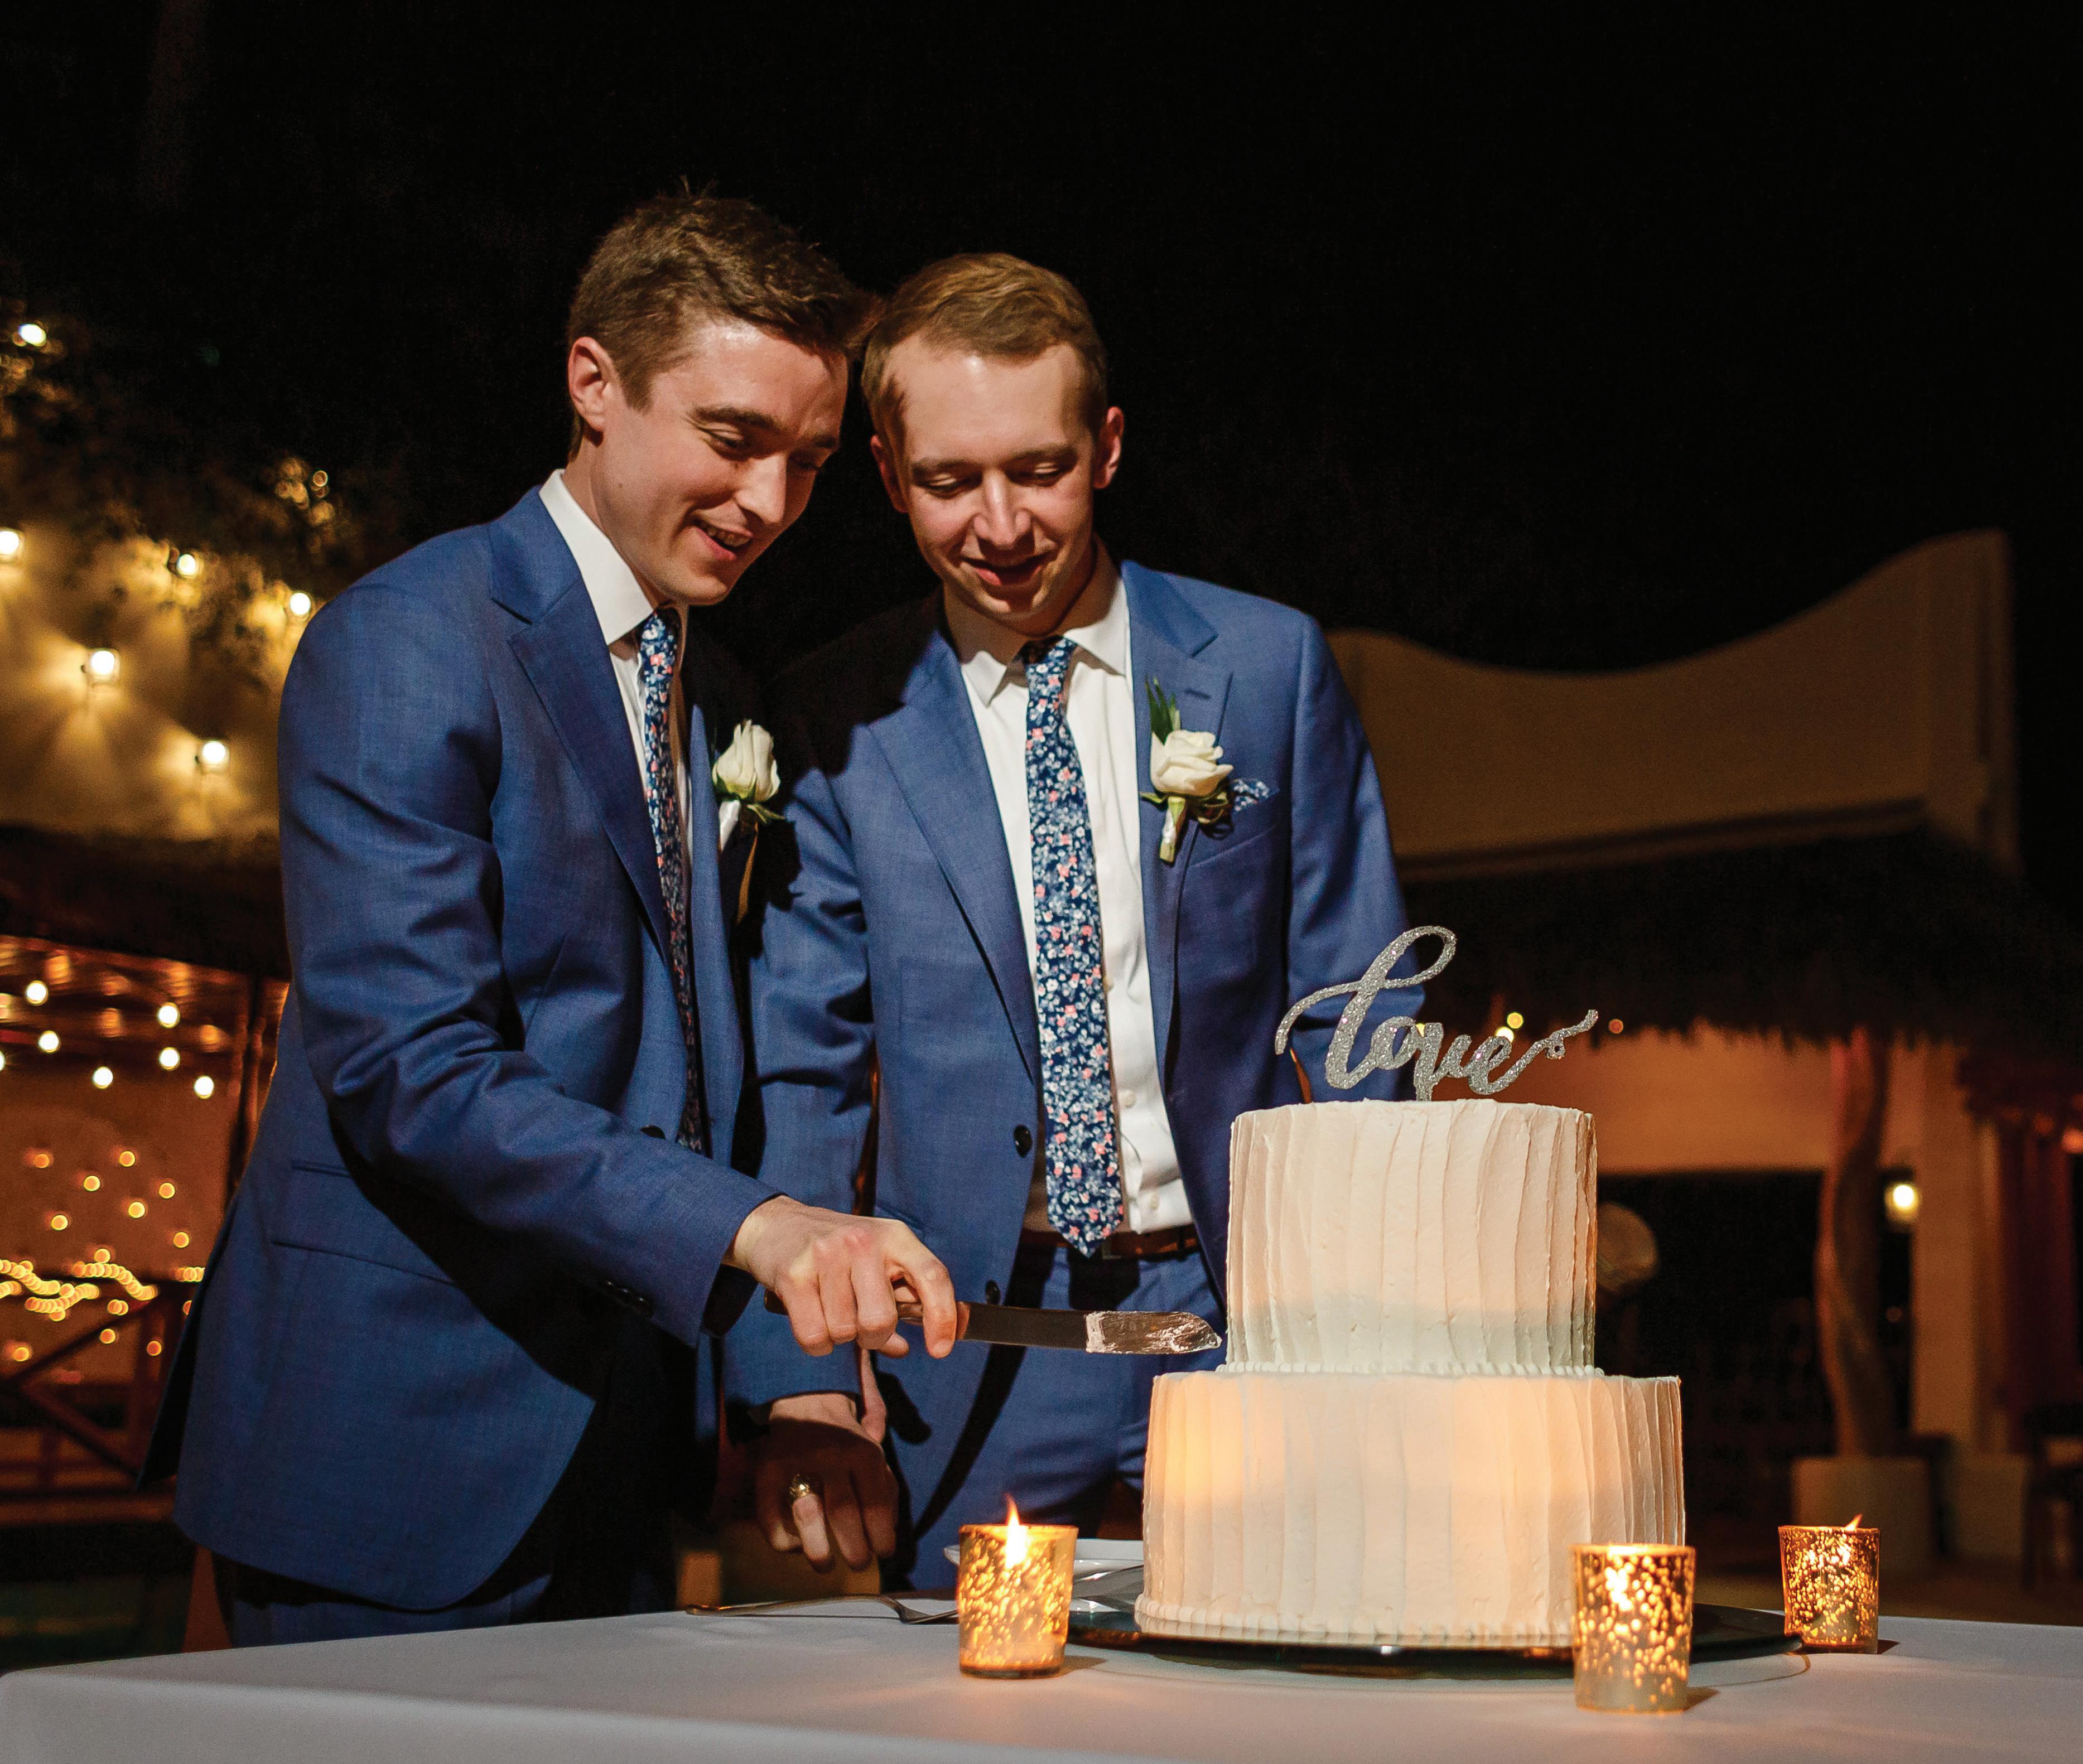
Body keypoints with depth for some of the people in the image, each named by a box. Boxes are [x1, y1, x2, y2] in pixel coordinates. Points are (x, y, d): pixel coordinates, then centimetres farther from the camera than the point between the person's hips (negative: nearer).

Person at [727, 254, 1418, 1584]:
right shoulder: (840, 723, 0)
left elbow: (1354, 1019, 5)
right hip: (972, 1357, 0)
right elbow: (793, 1070, 1)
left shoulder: (1269, 665, 1)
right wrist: (797, 1383, -10)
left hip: (1242, 1316, 1)